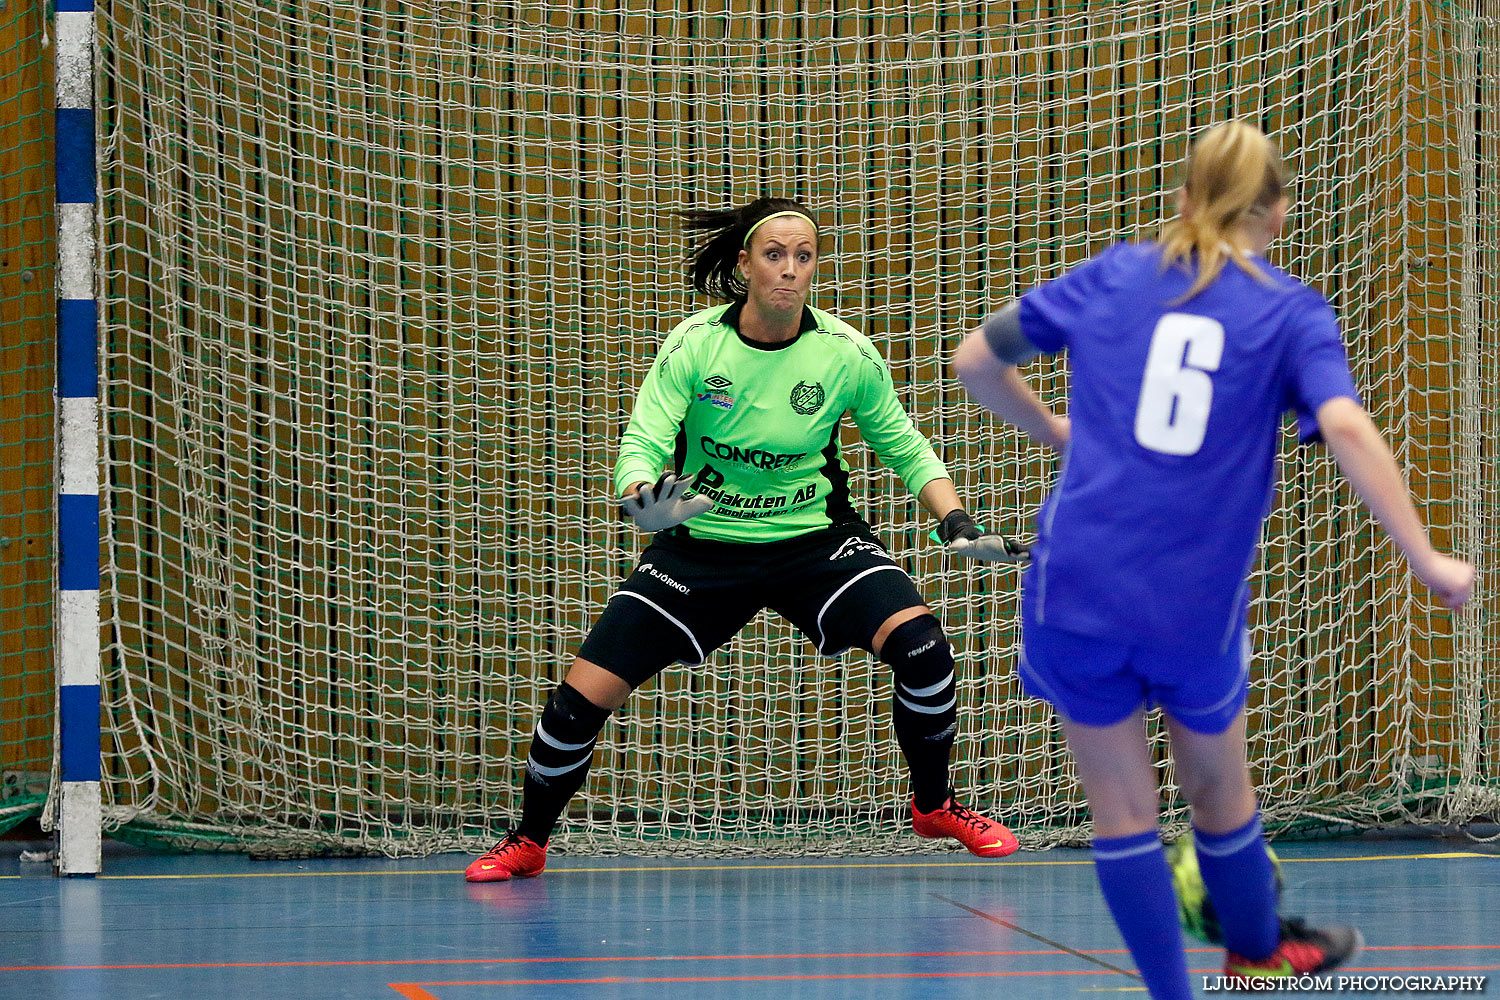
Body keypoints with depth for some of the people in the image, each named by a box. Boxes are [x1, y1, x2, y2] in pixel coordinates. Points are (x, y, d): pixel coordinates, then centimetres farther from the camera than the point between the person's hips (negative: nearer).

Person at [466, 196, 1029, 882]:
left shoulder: (847, 353, -11)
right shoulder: (693, 344, -15)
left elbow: (905, 447, 3)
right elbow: (641, 446, -19)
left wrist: (956, 523, -12)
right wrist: (644, 500, -42)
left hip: (815, 538, 0)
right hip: (701, 544, 0)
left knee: (919, 644, -24)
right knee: (583, 696, -9)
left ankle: (934, 806, 3)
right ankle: (526, 843, 18)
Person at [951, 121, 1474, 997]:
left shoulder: (1112, 276, 7)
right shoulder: (1292, 311, 1)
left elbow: (975, 361, 12)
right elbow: (1347, 428, -16)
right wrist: (1425, 558, -13)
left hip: (1078, 588, 0)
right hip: (1199, 607, 0)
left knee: (1123, 807, 13)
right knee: (1218, 785, 25)